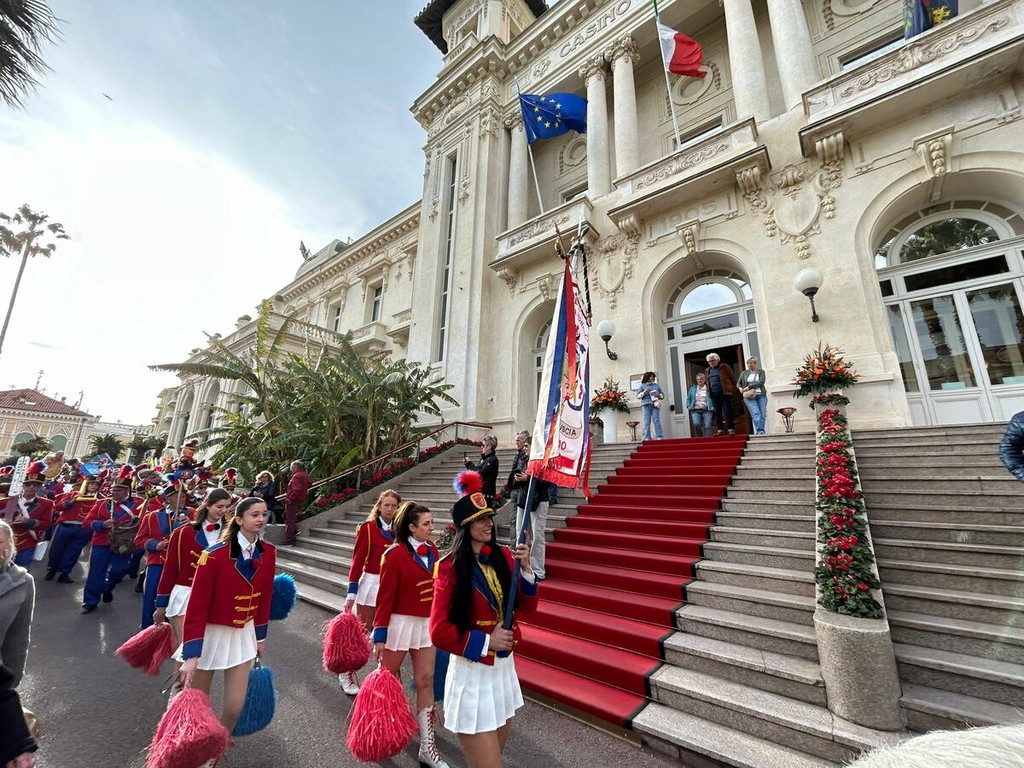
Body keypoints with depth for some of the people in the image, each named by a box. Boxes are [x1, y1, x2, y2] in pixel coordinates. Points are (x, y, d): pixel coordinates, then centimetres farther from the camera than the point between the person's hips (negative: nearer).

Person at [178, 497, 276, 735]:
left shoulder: (268, 552, -8)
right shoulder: (214, 555, -23)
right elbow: (197, 606, -18)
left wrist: (261, 636, 10)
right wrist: (191, 656, -18)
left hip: (244, 634, 4)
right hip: (211, 634, -4)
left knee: (234, 707, 8)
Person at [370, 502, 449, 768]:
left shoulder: (432, 549, -2)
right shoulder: (394, 554, -20)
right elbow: (385, 597, -15)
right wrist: (379, 636, -12)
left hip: (427, 623, 5)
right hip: (400, 623, -4)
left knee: (426, 681, 8)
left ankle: (427, 747, 20)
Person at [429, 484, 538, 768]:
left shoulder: (503, 556, -4)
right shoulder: (450, 567, -20)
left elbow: (527, 606, -1)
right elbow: (439, 631, -17)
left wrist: (525, 569, -16)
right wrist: (485, 641, -18)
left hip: (504, 667, 6)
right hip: (472, 673, -6)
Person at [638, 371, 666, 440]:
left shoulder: (657, 385, 24)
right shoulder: (642, 386, 17)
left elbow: (663, 394, 20)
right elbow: (638, 395, 9)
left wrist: (659, 395, -2)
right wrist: (644, 392, -8)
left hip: (655, 404, 1)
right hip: (646, 404, -1)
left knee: (657, 420, -9)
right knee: (647, 421, -8)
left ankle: (659, 437, -11)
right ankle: (647, 438, -11)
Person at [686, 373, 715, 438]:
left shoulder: (708, 389, 6)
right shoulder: (693, 389, 14)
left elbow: (713, 398, 3)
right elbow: (688, 398, 17)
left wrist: (712, 407, -9)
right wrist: (689, 406, 4)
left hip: (706, 410, -1)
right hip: (695, 410, 1)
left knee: (707, 426, -10)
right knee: (696, 424, -19)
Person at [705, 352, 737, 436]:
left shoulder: (724, 367, 1)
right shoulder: (707, 371, 16)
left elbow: (733, 378, 2)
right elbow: (706, 381, 24)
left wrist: (733, 389, -2)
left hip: (725, 392, -5)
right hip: (714, 394, 5)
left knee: (727, 411, -6)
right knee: (717, 412, 6)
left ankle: (731, 429, -3)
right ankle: (720, 430, 12)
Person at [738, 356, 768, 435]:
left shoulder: (761, 372, 10)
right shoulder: (744, 373, 16)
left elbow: (761, 382, -6)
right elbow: (738, 383, 22)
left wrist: (749, 386, -15)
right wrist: (740, 388, -1)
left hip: (761, 395, 0)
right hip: (749, 396, 0)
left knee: (762, 414, -4)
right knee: (756, 413, -17)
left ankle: (761, 431, 3)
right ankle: (760, 430, -23)